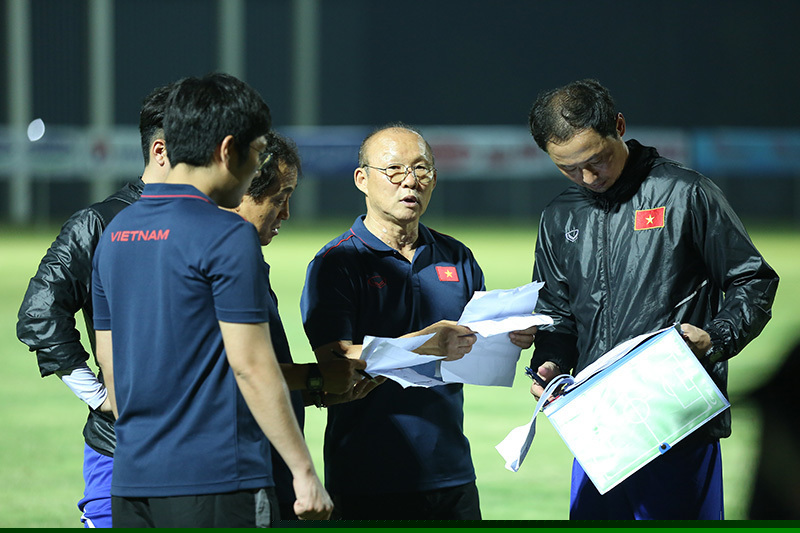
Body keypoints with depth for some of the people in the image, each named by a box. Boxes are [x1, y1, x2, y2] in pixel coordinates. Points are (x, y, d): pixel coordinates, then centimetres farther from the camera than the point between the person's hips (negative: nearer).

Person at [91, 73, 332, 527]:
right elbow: (251, 365, -14)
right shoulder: (228, 237, -11)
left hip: (131, 480, 8)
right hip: (216, 481, -8)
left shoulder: (115, 233, 12)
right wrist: (304, 472, -10)